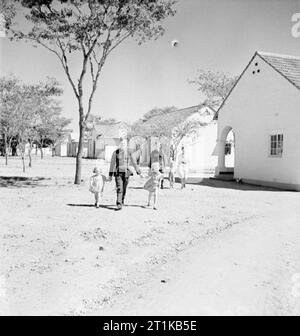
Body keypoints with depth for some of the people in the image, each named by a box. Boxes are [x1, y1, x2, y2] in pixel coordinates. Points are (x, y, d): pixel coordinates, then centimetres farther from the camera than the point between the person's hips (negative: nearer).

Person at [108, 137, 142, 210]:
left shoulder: (129, 153, 5)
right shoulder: (115, 152, 0)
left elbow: (134, 163, 12)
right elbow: (112, 164, 3)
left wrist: (139, 173, 10)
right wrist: (110, 175, 1)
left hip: (126, 173, 2)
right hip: (118, 173, -2)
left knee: (124, 189, 8)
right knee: (119, 189, -14)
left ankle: (122, 203, 25)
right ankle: (119, 205, -16)